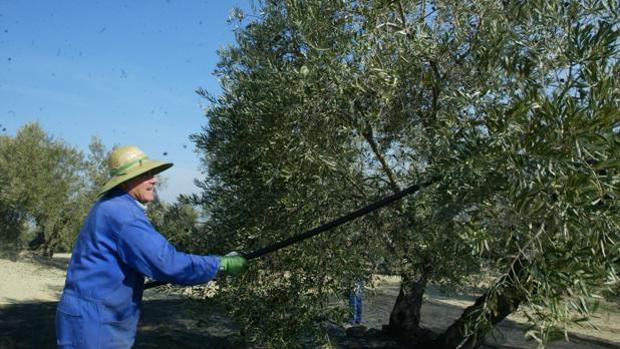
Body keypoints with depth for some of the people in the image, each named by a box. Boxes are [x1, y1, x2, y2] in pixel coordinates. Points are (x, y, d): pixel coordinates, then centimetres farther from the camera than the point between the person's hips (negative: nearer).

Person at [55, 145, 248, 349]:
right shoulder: (122, 213, -22)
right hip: (92, 320, -10)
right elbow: (167, 263, -27)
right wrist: (221, 264, -19)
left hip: (100, 318, 10)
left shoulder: (111, 206, 12)